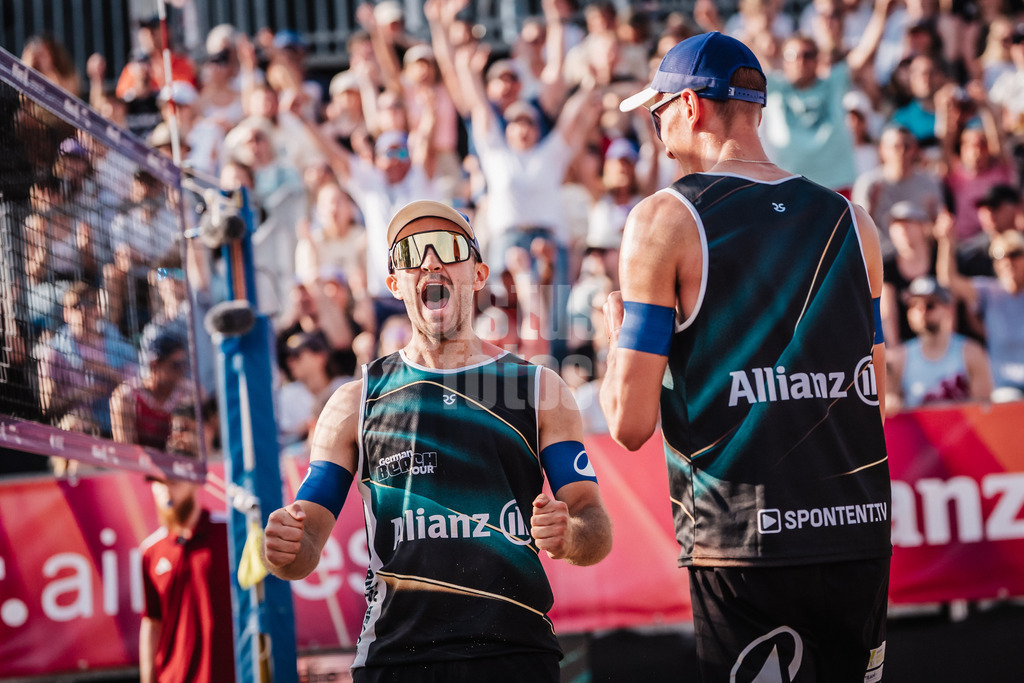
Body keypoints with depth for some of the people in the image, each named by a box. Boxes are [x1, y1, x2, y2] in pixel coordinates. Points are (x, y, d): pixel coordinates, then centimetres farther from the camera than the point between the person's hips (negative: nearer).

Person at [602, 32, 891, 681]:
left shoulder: (665, 220, -3)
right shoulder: (853, 222, 12)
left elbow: (631, 423, -5)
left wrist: (614, 333, 14)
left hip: (747, 543, -5)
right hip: (861, 535, 5)